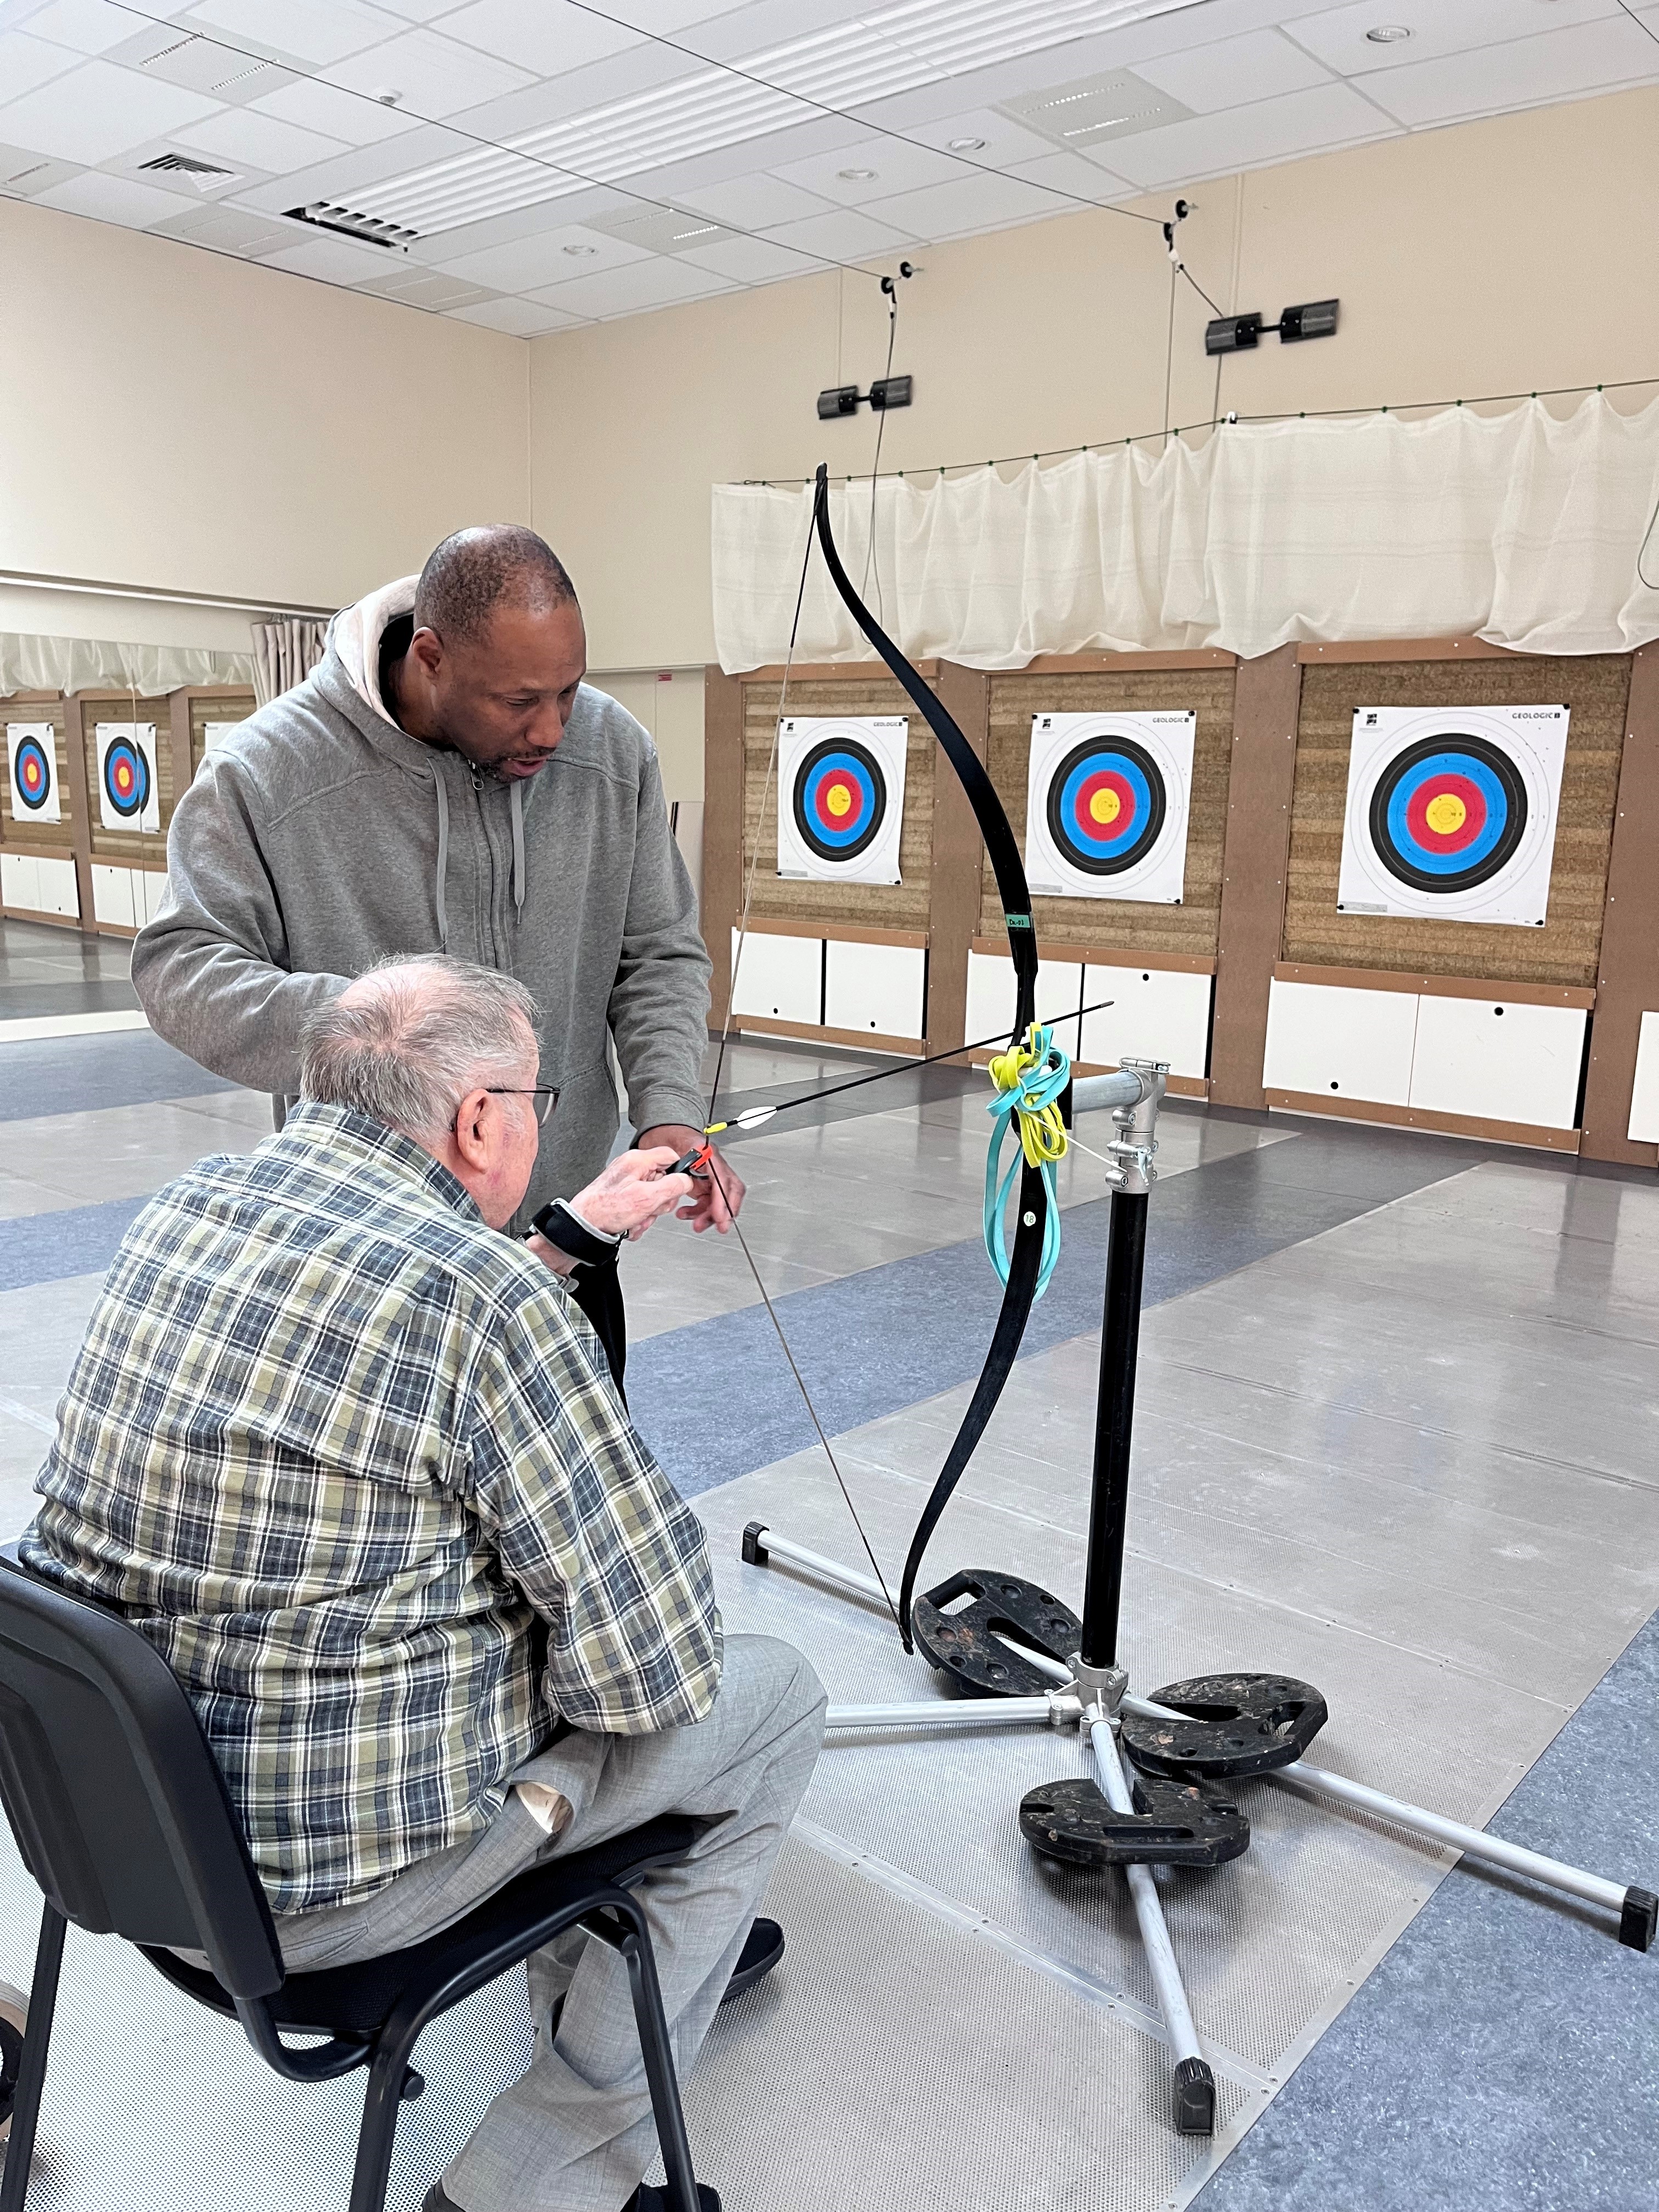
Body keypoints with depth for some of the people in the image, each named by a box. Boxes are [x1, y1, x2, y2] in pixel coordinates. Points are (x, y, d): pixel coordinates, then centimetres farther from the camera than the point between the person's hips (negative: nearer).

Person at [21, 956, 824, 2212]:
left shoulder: (190, 1204, 0)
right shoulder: (490, 1297, -24)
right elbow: (648, 1667, -20)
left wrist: (578, 1228, 22)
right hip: (319, 1874, -8)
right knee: (772, 1699, 9)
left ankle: (610, 1954, 43)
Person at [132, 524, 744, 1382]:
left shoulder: (613, 750, -7)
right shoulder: (267, 771, -16)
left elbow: (659, 957, -1)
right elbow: (178, 967, -15)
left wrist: (671, 1109, -17)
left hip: (564, 1228, 4)